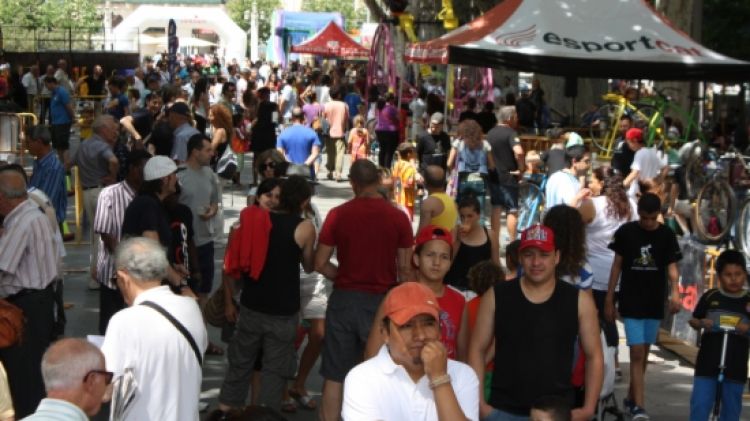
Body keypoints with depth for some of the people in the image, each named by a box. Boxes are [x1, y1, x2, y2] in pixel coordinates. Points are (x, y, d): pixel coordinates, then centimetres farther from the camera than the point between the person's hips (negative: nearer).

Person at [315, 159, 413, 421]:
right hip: (382, 301, 0)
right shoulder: (398, 218, -5)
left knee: (335, 375, 10)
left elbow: (320, 264, -2)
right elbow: (405, 270, -3)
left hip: (344, 299, 1)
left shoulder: (338, 214, -4)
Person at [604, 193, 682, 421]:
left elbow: (672, 267, -3)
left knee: (643, 353, 12)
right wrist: (609, 300, 1)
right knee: (637, 353, -10)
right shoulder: (626, 232, -4)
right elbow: (617, 265, 1)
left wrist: (675, 292, -22)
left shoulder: (667, 235, 0)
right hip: (631, 302, -3)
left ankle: (631, 398, 27)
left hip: (655, 303, 3)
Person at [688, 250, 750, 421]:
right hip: (707, 363, 0)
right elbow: (694, 320, 9)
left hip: (735, 366, 1)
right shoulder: (710, 296, 2)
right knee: (699, 405, -4)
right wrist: (701, 323, -11)